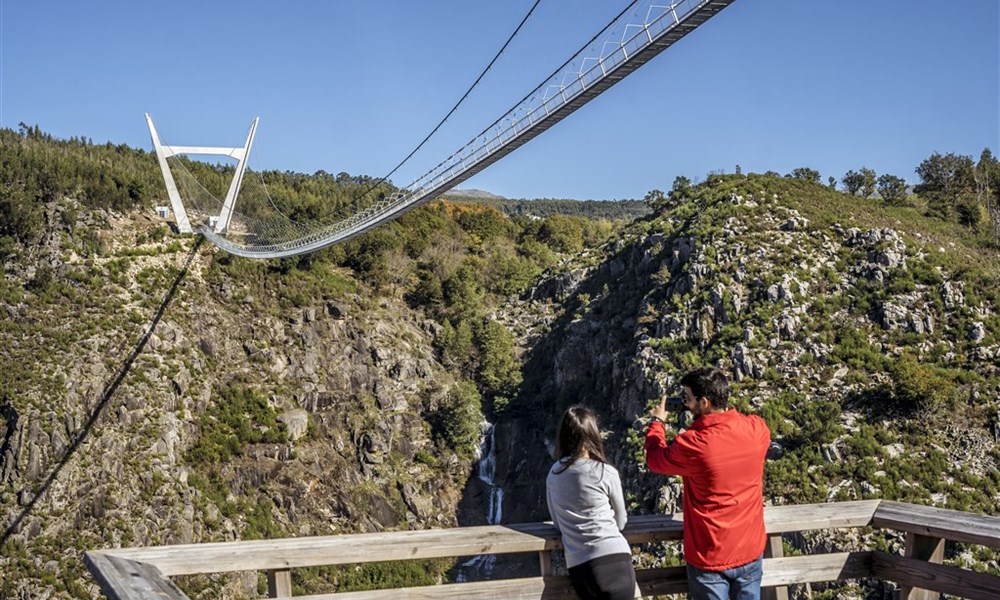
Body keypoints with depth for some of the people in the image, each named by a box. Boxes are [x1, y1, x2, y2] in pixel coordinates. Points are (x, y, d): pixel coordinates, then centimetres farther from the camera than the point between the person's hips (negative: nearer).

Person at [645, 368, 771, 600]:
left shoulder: (693, 445, -27)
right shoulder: (757, 429, -13)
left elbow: (655, 459, -5)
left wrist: (657, 422, 10)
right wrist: (701, 419, 9)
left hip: (710, 556, -4)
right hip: (751, 550, 4)